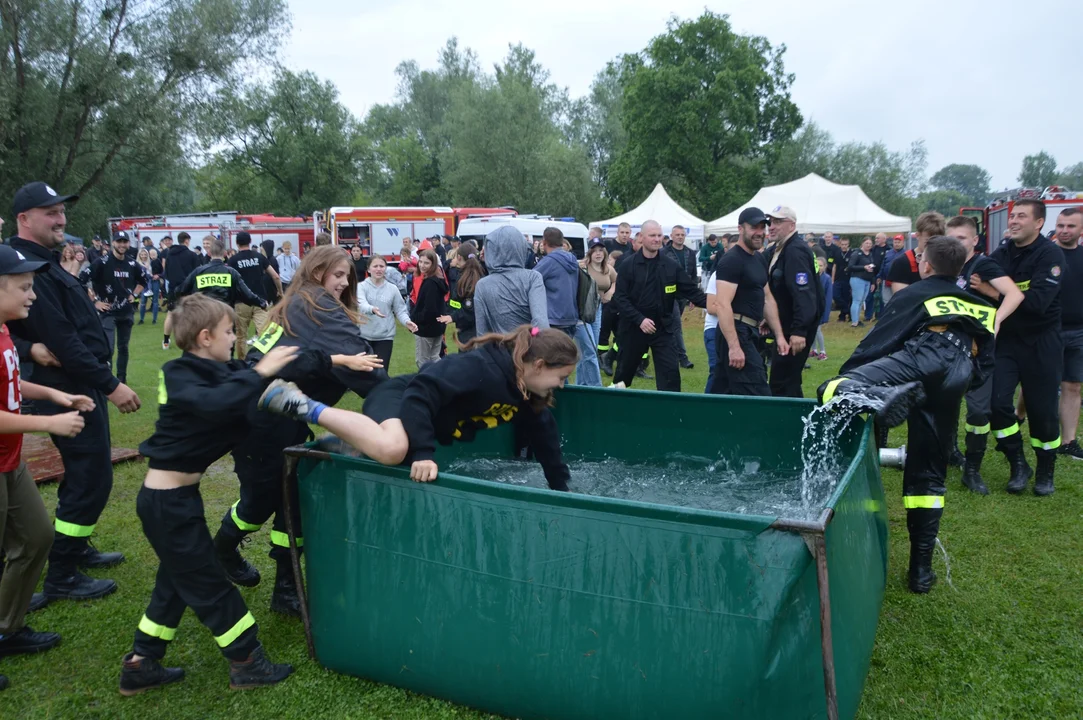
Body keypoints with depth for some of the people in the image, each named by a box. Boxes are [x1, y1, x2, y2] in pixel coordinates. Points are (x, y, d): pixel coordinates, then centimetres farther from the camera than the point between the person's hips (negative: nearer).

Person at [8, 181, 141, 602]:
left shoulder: (41, 263, 14)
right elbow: (63, 339, -25)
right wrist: (110, 385, -23)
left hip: (78, 386, 10)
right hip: (71, 390, -10)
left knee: (83, 474, 21)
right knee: (91, 478, -4)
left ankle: (76, 549, 36)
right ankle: (61, 577, 8)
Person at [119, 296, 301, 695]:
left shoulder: (208, 370, 6)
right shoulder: (181, 378, -20)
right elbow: (216, 403, -41)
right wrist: (259, 373, -39)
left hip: (171, 496, 9)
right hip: (169, 500, -9)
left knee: (177, 579, 20)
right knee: (207, 581, 2)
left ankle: (140, 664, 32)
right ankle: (247, 662, 15)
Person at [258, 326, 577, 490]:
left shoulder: (527, 392, -1)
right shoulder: (481, 367, -29)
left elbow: (544, 438, 12)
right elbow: (423, 389, -36)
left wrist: (561, 487, 13)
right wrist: (422, 453, -40)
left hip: (429, 421, 10)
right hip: (400, 400, -10)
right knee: (392, 449, -41)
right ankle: (306, 408, -23)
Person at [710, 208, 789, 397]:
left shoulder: (760, 259, 16)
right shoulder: (731, 261, -13)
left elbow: (767, 298, 20)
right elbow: (722, 304, -21)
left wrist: (779, 335, 14)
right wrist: (734, 346, -26)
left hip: (750, 333, 9)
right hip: (735, 334, -9)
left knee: (722, 394, 14)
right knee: (758, 395, -12)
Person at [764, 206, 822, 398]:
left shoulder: (795, 251, -19)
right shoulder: (776, 250, 12)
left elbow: (803, 294, -27)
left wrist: (799, 331, -32)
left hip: (795, 328, -10)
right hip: (784, 324, 10)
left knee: (781, 381, -8)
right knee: (789, 379, 17)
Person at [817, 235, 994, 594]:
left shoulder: (915, 295, 21)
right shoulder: (980, 307, 36)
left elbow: (876, 343, 11)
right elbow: (985, 365, 33)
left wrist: (845, 375, 17)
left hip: (927, 356, -5)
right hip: (957, 379, 6)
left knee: (831, 390, -22)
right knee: (927, 474, 16)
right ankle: (921, 567, 18)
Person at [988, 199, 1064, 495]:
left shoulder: (1050, 254, -13)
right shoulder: (1002, 253, 3)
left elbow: (1038, 301, -25)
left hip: (1041, 343, -3)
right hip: (1006, 339, 4)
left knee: (1042, 410, 4)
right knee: (997, 401, -9)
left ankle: (1046, 471, 25)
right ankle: (1019, 465, 10)